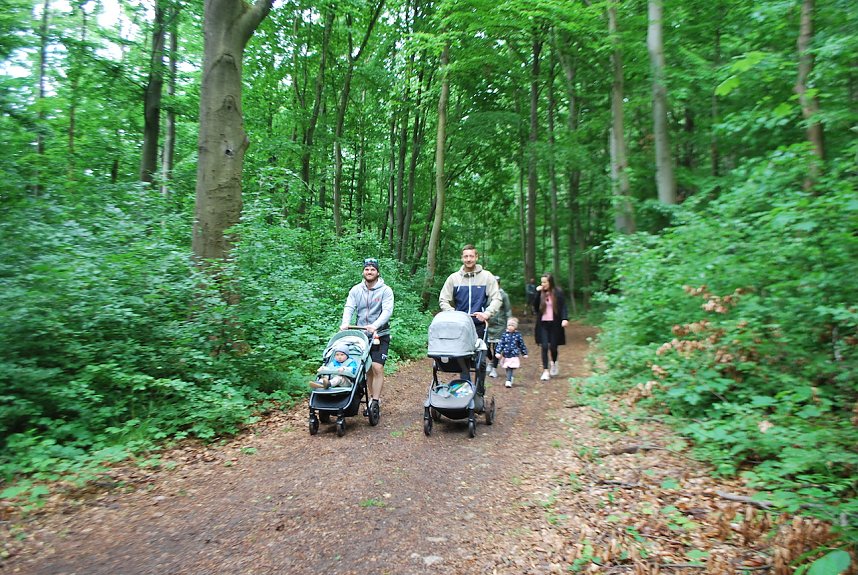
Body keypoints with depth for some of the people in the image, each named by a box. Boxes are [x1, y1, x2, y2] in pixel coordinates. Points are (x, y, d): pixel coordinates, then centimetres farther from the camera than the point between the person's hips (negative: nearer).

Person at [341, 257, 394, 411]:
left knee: (377, 367, -12)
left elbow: (387, 310, -17)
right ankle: (372, 397, 22)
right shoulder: (356, 290, 6)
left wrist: (375, 325, -33)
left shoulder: (385, 290, -5)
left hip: (380, 335, -3)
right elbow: (349, 307, -4)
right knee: (367, 369, 9)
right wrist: (345, 322, -24)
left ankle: (375, 401, -7)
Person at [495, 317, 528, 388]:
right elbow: (501, 344, 0)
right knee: (507, 369, 10)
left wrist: (524, 353, 13)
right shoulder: (505, 334, -1)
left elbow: (522, 345, 7)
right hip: (506, 355, 2)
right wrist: (498, 352, -7)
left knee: (511, 369, -10)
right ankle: (509, 380, 26)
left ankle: (508, 381, -10)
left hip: (514, 356, -2)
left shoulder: (518, 335, -2)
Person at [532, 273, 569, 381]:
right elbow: (535, 306, -3)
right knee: (544, 347, -5)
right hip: (543, 324, 2)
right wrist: (538, 293, -11)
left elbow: (563, 307, -6)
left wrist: (565, 319, -21)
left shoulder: (558, 293, -4)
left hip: (555, 324, -2)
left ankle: (553, 363, 37)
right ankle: (545, 371, 2)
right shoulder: (540, 292, 4)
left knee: (553, 347, 4)